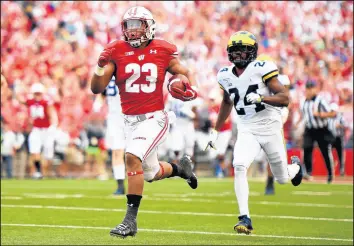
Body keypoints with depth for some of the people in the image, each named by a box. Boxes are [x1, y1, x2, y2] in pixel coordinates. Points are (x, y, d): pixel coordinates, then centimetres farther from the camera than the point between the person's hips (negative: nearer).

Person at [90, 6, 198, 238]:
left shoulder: (162, 51, -4)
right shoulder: (116, 52, -3)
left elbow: (185, 74, 12)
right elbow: (97, 89, -4)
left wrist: (191, 90, -9)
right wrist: (101, 66, -22)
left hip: (154, 118, -4)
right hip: (131, 121, 4)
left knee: (133, 158, -25)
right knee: (151, 173, 15)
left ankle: (131, 220, -19)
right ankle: (181, 167, 50)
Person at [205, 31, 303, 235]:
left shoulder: (262, 69, -15)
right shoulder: (226, 76, 3)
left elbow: (285, 99, -17)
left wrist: (261, 98, -34)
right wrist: (216, 131, 23)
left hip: (270, 128, -3)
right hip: (247, 131, 3)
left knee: (283, 179, 10)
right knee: (239, 167, -24)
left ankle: (295, 166, 48)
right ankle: (245, 219, -22)